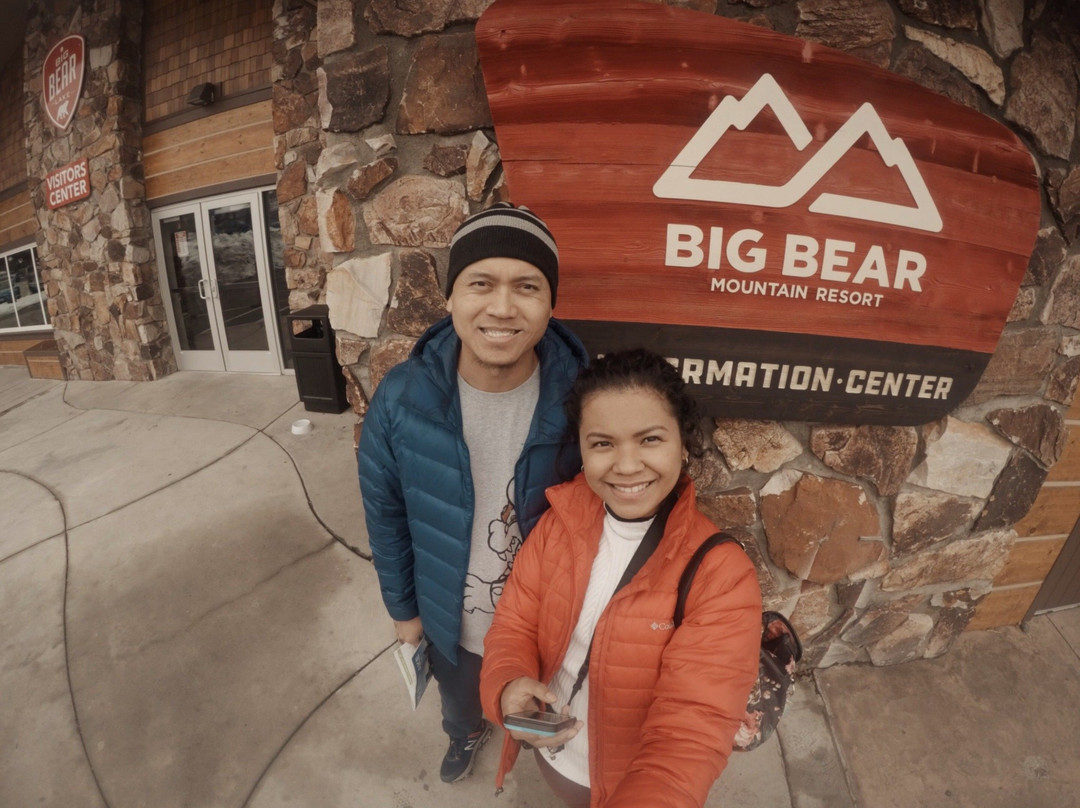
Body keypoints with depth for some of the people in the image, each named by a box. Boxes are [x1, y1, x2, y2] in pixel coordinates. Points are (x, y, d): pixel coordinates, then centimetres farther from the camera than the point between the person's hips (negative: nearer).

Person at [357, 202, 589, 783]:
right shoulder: (401, 397, -23)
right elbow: (386, 513, -8)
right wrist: (402, 606, 2)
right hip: (451, 621, 2)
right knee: (459, 702, 36)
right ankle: (466, 735, 72)